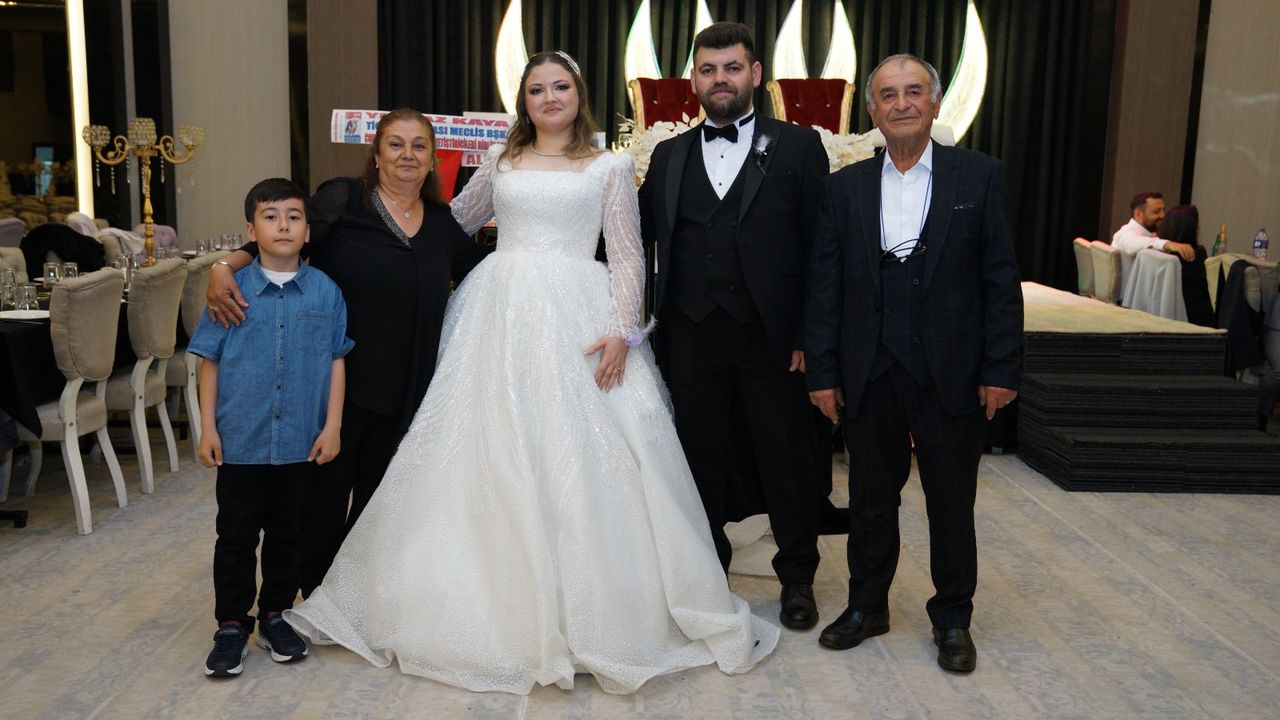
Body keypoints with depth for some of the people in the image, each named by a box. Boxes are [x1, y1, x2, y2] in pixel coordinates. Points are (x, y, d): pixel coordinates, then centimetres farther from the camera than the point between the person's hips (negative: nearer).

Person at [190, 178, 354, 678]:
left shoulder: (326, 292, -2)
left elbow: (336, 362, 2)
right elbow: (210, 362, 1)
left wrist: (332, 426, -2)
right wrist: (208, 428, -2)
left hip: (301, 442, 1)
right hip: (240, 439, -1)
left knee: (288, 534, 14)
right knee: (236, 535, 9)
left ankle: (275, 616, 31)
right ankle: (232, 625, 23)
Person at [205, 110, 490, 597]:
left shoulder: (442, 223, 9)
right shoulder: (343, 200, -4)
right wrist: (224, 268, -24)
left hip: (404, 392, 4)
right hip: (337, 384, -4)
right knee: (326, 494, 7)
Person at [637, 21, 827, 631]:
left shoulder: (798, 146, 2)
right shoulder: (669, 156, 11)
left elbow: (820, 244, -2)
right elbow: (644, 237, 7)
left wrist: (812, 334, -8)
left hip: (773, 339, -2)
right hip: (692, 339, 3)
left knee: (787, 460, 8)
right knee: (700, 459, 12)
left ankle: (797, 578, 27)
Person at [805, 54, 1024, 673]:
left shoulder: (979, 176, 1)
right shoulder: (844, 188, 5)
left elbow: (1000, 280, -2)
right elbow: (824, 288, 4)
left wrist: (1001, 369, -6)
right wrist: (823, 372, 0)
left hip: (952, 376, -1)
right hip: (870, 377, 2)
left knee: (952, 505, 11)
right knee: (870, 500, 13)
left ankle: (952, 619, 30)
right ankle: (867, 606, 32)